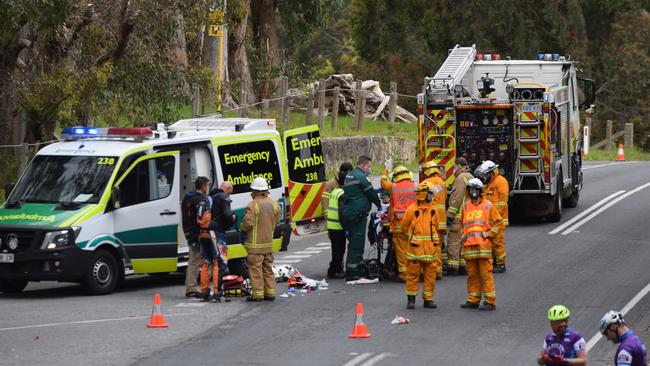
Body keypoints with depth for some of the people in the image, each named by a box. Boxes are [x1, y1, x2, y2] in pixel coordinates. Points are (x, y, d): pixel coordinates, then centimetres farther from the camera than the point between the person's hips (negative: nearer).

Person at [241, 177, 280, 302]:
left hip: (255, 244, -7)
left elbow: (248, 223, -20)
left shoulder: (253, 205, -18)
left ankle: (257, 294, -1)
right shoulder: (274, 203, 4)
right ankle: (270, 293, 17)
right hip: (269, 243, 7)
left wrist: (242, 227, 1)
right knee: (268, 268, 15)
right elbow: (276, 221, 12)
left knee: (255, 269, -1)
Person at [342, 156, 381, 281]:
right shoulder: (360, 176, -13)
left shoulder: (349, 175, 17)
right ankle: (352, 273, -8)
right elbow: (371, 193, -7)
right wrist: (379, 205, 8)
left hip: (347, 213, 10)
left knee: (354, 242, 16)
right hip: (358, 214, -10)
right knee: (357, 243, -7)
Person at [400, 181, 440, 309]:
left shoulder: (432, 210, 9)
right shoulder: (411, 209, -5)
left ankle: (428, 299, 13)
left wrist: (430, 238, 14)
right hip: (415, 248, -4)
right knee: (413, 275, 0)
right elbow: (404, 227, 2)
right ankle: (411, 299, 9)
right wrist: (412, 237, 7)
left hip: (430, 249, 4)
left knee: (430, 275, 5)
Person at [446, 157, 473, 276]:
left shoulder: (461, 178, -13)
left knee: (454, 240, -8)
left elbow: (456, 198, -19)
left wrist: (450, 215, -18)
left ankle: (454, 267, -11)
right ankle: (463, 266, 15)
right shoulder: (470, 177, 19)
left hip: (459, 216, -10)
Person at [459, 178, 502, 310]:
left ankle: (490, 301, -4)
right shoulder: (465, 206, 15)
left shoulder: (488, 206, 1)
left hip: (483, 245, -5)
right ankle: (473, 300, 15)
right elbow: (462, 224, 27)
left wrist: (488, 234, -7)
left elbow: (498, 222, 3)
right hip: (469, 246, 5)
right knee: (472, 274, 8)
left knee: (485, 273, -6)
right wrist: (463, 236, 11)